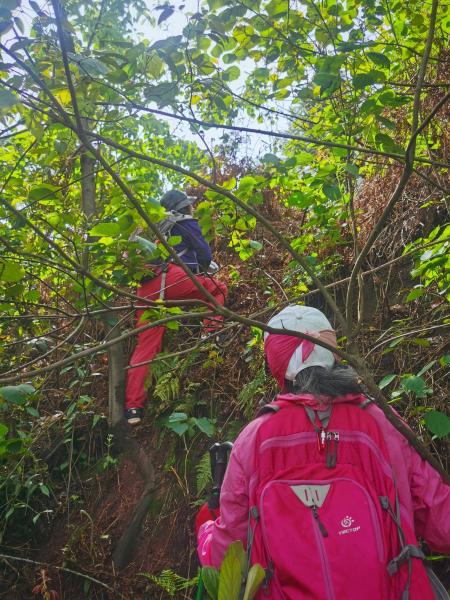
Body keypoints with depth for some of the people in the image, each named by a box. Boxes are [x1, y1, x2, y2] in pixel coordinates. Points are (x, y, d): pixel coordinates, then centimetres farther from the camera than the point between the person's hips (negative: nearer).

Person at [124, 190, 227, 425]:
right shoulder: (187, 224, 16)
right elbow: (205, 255, 11)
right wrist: (204, 268, 35)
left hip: (146, 288, 6)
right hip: (169, 277, -6)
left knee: (145, 346, 4)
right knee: (218, 288, 13)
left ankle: (133, 406, -1)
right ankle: (211, 332, -6)